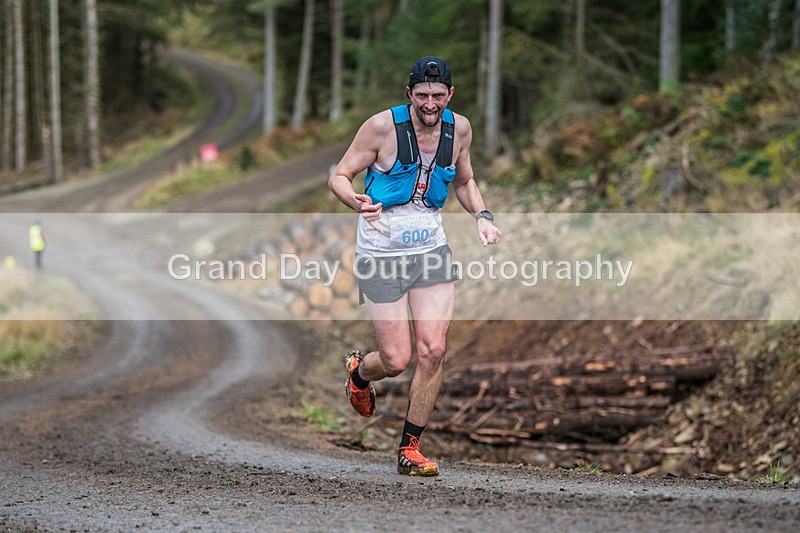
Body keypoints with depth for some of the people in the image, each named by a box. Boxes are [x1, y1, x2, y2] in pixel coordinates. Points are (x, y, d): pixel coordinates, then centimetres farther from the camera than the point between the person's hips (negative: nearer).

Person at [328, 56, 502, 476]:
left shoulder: (459, 128, 0)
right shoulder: (382, 126, -14)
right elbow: (339, 177, -7)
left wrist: (481, 216, 1)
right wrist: (358, 203, -29)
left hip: (431, 251, 4)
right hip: (381, 253, -4)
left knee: (432, 351, -9)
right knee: (396, 360, -4)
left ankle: (409, 448, 6)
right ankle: (358, 371, 35)